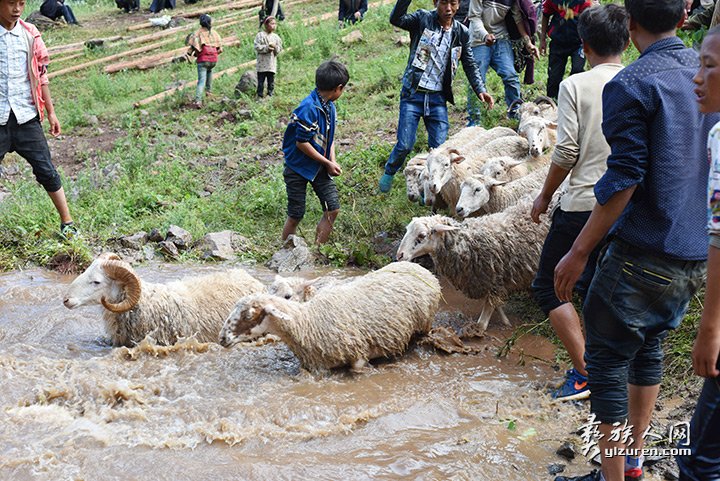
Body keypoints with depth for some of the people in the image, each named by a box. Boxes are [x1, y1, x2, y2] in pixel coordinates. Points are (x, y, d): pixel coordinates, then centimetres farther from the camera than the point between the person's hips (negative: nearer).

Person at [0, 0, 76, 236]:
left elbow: (41, 75, 9)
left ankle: (67, 222, 15)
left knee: (46, 170, 4)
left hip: (26, 117, 2)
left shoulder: (30, 34, 2)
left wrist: (51, 112, 11)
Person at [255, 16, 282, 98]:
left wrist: (275, 48, -14)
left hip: (272, 63, 4)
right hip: (262, 63, -3)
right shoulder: (260, 35, -4)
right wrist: (267, 48, -18)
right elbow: (257, 47, -11)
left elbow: (280, 48, 7)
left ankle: (270, 95, 17)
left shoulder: (276, 37, 8)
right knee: (261, 81, 1)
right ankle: (259, 96, 8)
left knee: (271, 82, 8)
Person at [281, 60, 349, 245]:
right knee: (296, 215, 0)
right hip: (298, 167, -8)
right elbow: (301, 143, -23)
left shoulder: (330, 106, 2)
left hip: (319, 167, 8)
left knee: (333, 209, 1)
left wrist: (332, 160, -5)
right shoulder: (309, 108, -25)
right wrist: (328, 163, -15)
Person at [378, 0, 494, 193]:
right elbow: (396, 19, -22)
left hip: (438, 97, 3)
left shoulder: (461, 33, 4)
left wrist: (480, 89, -4)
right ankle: (389, 172, 25)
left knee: (439, 147, -2)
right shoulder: (422, 19, -6)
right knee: (405, 145, -5)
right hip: (413, 94, -3)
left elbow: (470, 65, 10)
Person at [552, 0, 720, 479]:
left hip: (645, 255, -8)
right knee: (649, 347, 23)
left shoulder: (631, 85, -15)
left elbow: (624, 180, -20)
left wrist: (578, 253, -14)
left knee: (606, 359, 4)